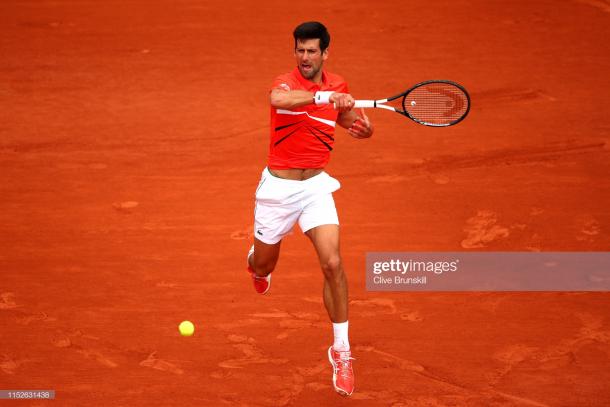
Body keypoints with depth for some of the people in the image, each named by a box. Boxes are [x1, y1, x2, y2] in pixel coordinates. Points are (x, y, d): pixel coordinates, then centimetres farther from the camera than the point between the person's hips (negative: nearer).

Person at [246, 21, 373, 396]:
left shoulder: (337, 85, 1)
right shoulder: (286, 83, -13)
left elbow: (350, 120, 21)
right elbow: (278, 99, -39)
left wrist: (364, 127, -4)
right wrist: (324, 96, -51)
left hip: (316, 186, 2)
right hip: (278, 187, -2)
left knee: (333, 263, -16)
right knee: (264, 266, 17)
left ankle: (341, 351, -7)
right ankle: (256, 260, 59)